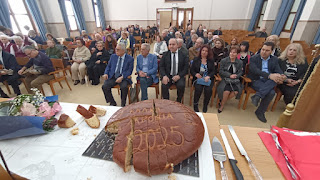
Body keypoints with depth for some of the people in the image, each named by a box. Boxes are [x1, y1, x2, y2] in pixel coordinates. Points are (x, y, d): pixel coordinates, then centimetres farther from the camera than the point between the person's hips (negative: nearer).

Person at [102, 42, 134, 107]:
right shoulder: (113, 56, 15)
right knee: (104, 86, -20)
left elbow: (129, 70, -6)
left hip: (123, 77, -4)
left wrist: (122, 77, -20)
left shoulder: (130, 58, 0)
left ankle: (123, 104, -9)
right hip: (112, 76, 4)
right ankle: (112, 103, 1)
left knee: (124, 87, -33)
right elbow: (108, 66, 18)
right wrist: (106, 73, -2)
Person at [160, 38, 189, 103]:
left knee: (181, 85, -28)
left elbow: (186, 67, 1)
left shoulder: (183, 54, 5)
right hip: (167, 76, 1)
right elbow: (161, 66, 4)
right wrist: (164, 76, -15)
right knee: (164, 86, -26)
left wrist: (179, 76, -15)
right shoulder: (165, 54, 10)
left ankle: (178, 101, -1)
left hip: (178, 76, -1)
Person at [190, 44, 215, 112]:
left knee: (208, 90, -28)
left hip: (208, 79, 1)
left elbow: (213, 71, 5)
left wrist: (208, 76, -16)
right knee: (198, 89, -31)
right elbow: (191, 70, 6)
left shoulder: (211, 60, 13)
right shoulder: (196, 60, 10)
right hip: (198, 78, -1)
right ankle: (195, 104, -6)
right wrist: (196, 74, -16)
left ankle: (205, 105, -3)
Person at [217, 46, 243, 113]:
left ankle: (222, 102, -2)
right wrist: (230, 75, -16)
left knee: (236, 91, -25)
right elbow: (221, 71, -4)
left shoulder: (240, 62, 9)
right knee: (227, 90, -29)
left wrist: (235, 76, -17)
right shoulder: (223, 60, 2)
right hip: (225, 79, -3)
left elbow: (240, 72, 7)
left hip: (234, 80, 3)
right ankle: (222, 105, -2)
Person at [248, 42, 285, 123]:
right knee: (271, 92, -29)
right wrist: (269, 75, -33)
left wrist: (282, 76, -26)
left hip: (268, 82, 5)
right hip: (256, 80, -4)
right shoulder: (254, 58, -1)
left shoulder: (275, 59, 12)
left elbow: (278, 71, 0)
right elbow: (255, 70, -18)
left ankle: (258, 98, -28)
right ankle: (260, 112, -16)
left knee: (276, 78, -31)